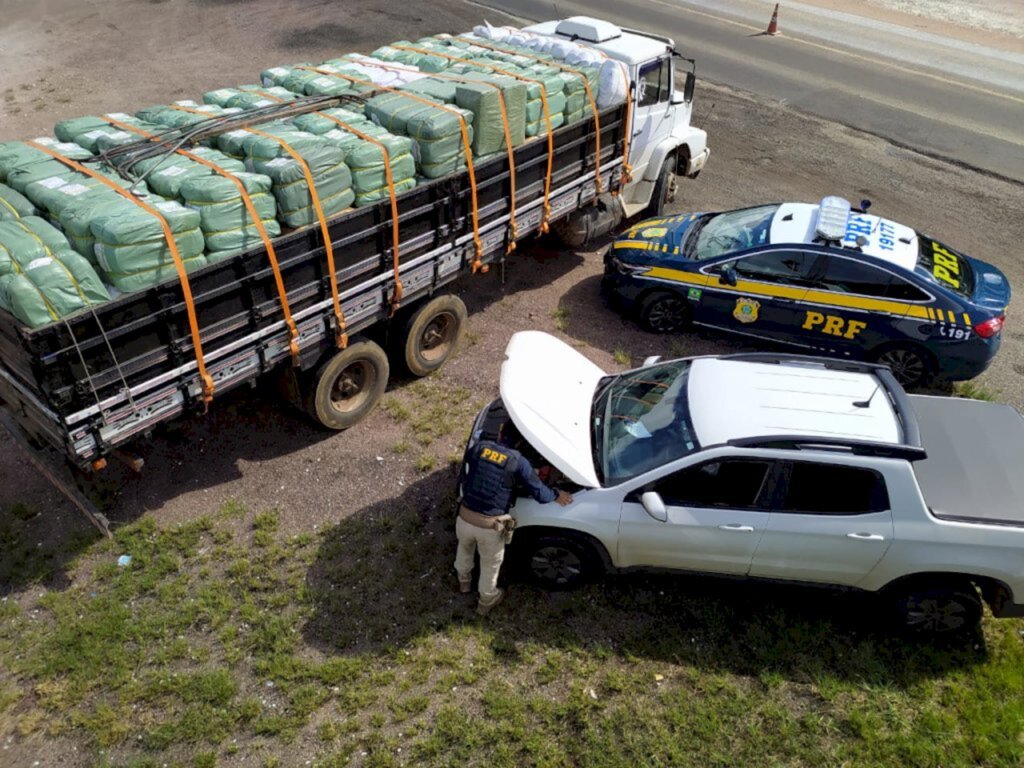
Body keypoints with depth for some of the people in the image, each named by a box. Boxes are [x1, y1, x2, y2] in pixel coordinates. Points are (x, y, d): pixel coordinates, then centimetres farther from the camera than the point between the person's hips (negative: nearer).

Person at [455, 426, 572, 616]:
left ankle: (464, 581, 61)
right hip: (490, 525, -3)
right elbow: (540, 493, -7)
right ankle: (486, 601, 46)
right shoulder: (518, 462, -11)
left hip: (465, 516, 3)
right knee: (490, 564, 25)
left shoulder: (480, 447, -2)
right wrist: (556, 495, 15)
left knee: (465, 548, 36)